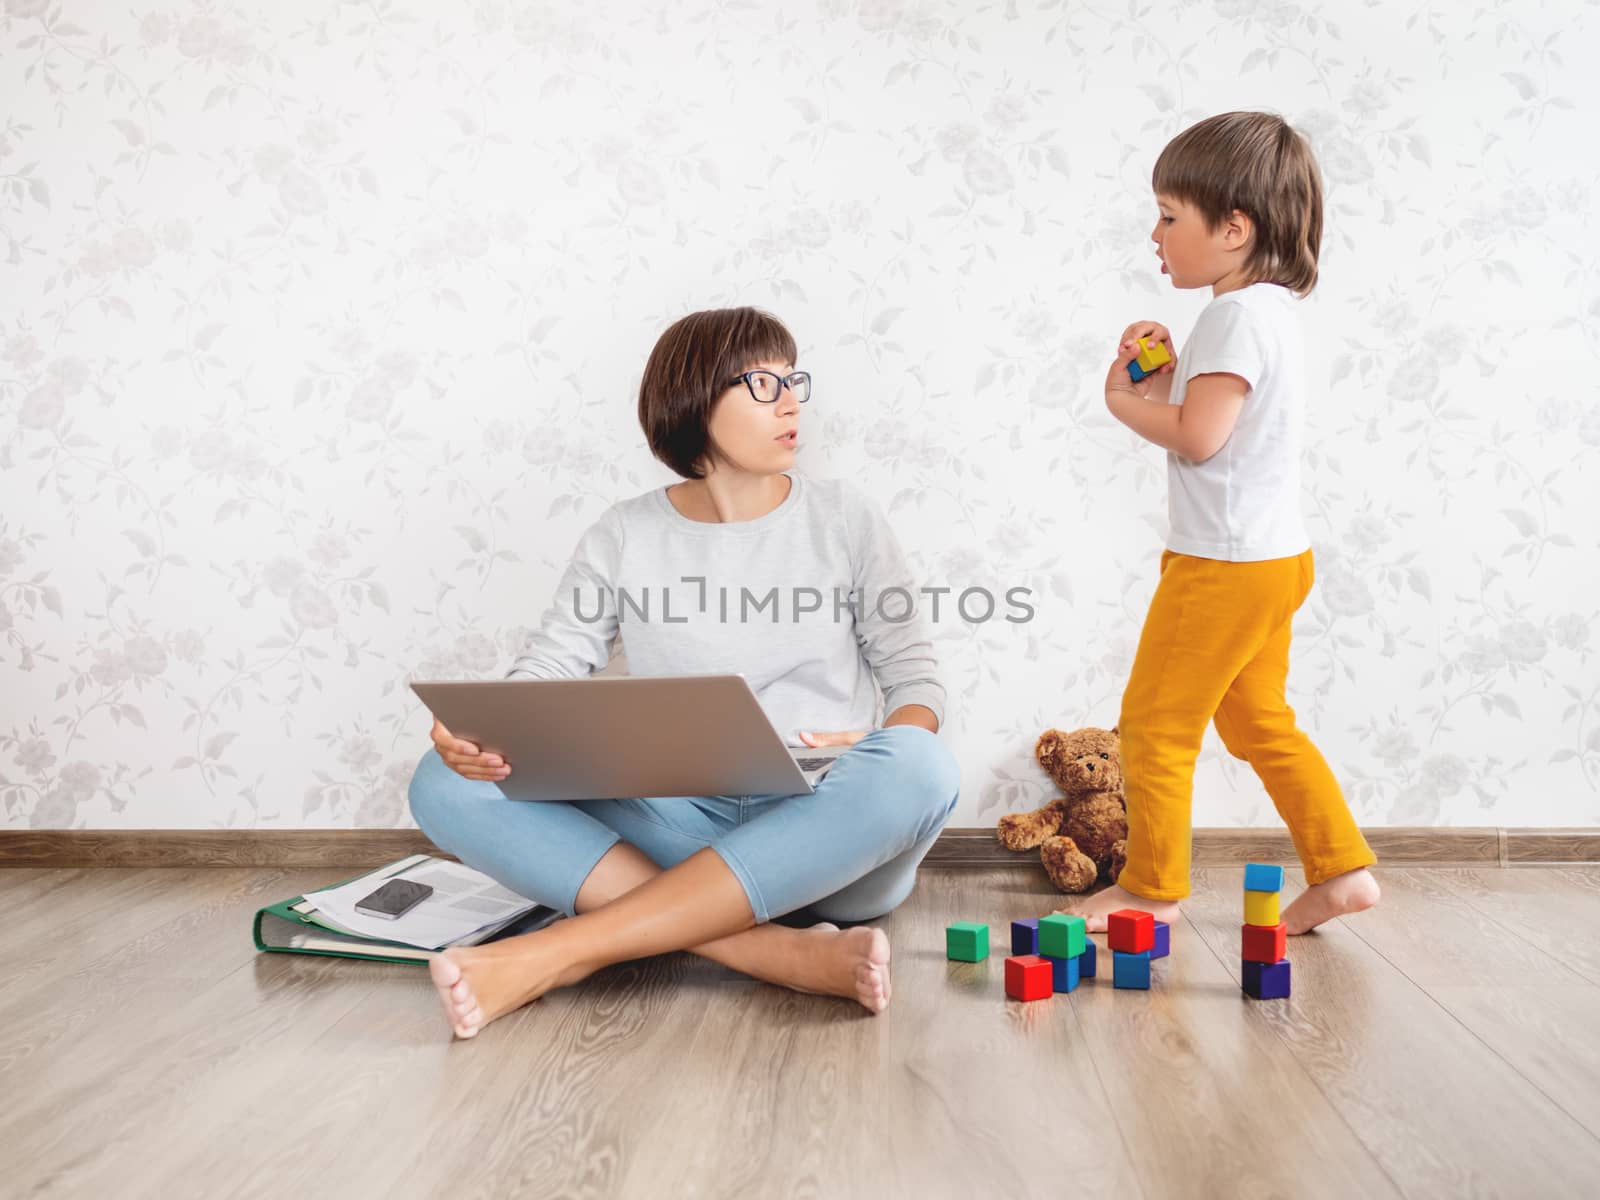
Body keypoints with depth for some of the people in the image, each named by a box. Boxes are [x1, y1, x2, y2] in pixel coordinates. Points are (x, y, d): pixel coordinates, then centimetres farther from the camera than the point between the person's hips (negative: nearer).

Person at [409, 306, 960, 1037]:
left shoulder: (844, 519, 8)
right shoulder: (626, 537, 8)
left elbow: (917, 681, 7)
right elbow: (546, 669, 3)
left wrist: (876, 762, -16)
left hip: (829, 840, 0)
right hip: (680, 831, 1)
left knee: (918, 768, -36)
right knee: (446, 785, -21)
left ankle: (554, 954, -34)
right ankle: (778, 954, -35)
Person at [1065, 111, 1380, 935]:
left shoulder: (1239, 314, -18)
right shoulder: (1267, 309, 13)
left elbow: (1198, 435, -25)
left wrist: (1122, 400, -10)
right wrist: (1168, 370, 5)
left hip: (1226, 564, -10)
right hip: (1270, 558, 10)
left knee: (1154, 722, 2)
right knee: (1260, 725, 18)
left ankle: (1152, 887, 14)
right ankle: (1341, 868, 21)